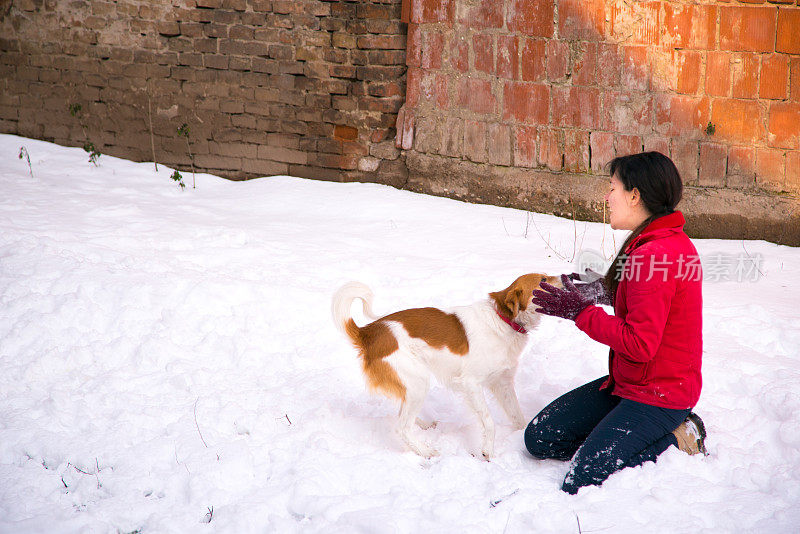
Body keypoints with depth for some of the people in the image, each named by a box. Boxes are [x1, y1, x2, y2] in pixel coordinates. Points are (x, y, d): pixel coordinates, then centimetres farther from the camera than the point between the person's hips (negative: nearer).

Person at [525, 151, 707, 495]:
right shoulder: (671, 241, 7)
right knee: (539, 438, 7)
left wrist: (580, 312, -16)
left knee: (580, 484, -20)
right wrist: (599, 291, 8)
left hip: (656, 395, -10)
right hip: (628, 382, 10)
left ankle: (676, 442, -3)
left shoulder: (655, 256, -25)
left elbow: (640, 344, -25)